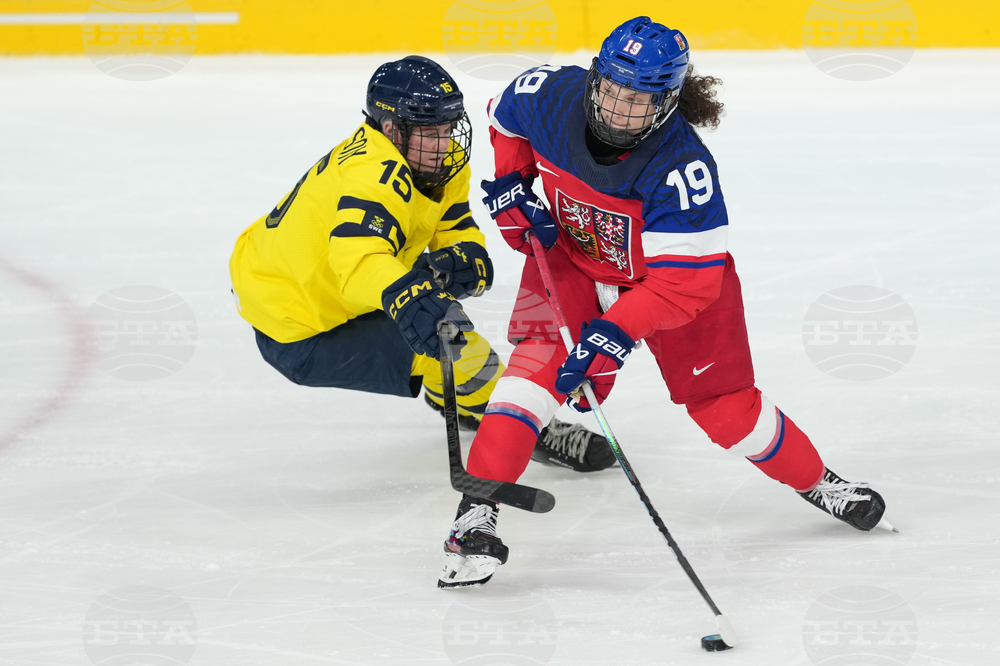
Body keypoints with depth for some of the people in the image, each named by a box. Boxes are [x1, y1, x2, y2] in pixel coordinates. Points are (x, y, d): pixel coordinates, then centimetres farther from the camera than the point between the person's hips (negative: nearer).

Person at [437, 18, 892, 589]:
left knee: (722, 403, 0)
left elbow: (685, 281, -35)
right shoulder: (551, 94, -25)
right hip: (570, 256, 2)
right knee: (541, 361, -22)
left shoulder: (683, 166, -37)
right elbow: (506, 116, 3)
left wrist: (618, 331, -43)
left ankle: (815, 480, 27)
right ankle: (477, 513, -24)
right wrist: (511, 184, -8)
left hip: (677, 268, -2)